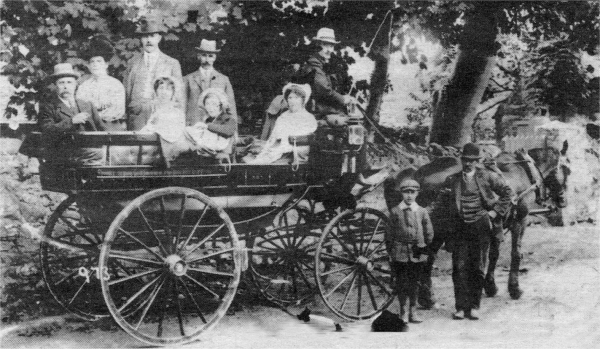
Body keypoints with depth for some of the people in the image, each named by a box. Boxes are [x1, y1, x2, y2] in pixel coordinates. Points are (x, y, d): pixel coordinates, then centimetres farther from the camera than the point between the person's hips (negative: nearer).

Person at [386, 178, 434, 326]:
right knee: (402, 283, 0)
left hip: (417, 254, 1)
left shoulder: (422, 212, 4)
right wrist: (390, 251, 1)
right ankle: (404, 312, 8)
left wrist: (424, 249, 7)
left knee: (414, 283, 8)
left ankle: (412, 311, 18)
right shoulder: (395, 211, 1)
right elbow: (389, 233, 4)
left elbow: (429, 233, 11)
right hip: (400, 254, -1)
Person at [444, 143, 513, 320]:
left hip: (481, 226, -1)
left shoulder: (487, 176, 2)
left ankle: (474, 307, 12)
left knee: (478, 268, 3)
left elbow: (507, 191, 8)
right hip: (460, 227, 1)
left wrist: (497, 211, 2)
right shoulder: (452, 180, 7)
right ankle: (461, 307, 3)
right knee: (459, 268, -3)